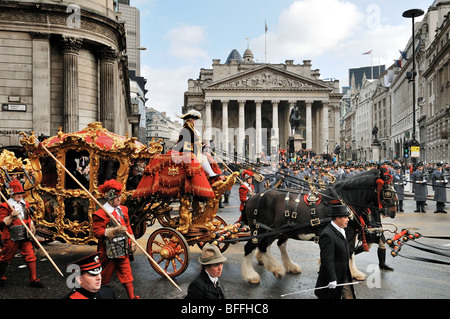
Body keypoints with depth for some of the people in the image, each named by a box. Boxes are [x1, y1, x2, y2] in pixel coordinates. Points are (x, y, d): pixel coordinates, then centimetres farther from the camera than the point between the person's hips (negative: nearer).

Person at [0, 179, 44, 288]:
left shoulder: (25, 204, 15)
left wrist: (31, 225, 11)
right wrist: (12, 216, -23)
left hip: (25, 236, 5)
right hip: (11, 237, -5)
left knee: (31, 256, -2)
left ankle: (34, 279, 3)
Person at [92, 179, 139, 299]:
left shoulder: (123, 209, 7)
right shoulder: (100, 213, -14)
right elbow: (97, 232, -19)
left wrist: (132, 241, 8)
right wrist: (115, 231, -29)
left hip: (123, 249, 6)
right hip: (108, 251, -5)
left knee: (126, 273, 11)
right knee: (103, 275, 11)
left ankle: (132, 296, 19)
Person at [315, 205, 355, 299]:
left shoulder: (341, 230, 8)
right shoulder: (327, 235, -24)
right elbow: (327, 259, -26)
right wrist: (332, 280, -26)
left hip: (344, 276, 9)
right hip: (334, 276, -9)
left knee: (349, 296, 12)